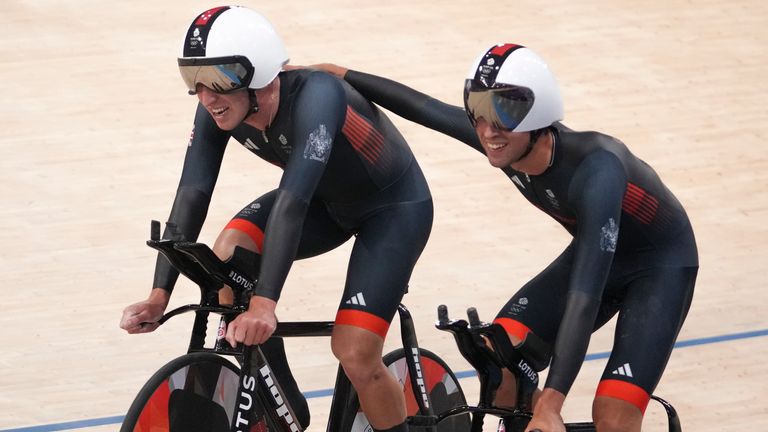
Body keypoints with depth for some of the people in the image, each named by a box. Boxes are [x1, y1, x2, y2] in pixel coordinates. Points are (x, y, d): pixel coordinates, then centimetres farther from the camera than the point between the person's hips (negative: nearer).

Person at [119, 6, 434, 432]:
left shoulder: (314, 96, -39)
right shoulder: (220, 109, -19)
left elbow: (292, 201, -47)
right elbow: (191, 194, -23)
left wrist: (264, 304, -56)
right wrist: (159, 295, -33)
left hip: (394, 206, -6)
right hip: (328, 200, 6)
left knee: (356, 356, -17)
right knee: (226, 257, -20)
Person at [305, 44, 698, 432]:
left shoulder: (596, 169, -39)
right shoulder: (504, 141, -21)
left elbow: (585, 294, -44)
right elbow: (422, 106, -2)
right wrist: (341, 76, 7)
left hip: (661, 264, -6)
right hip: (593, 251, 6)